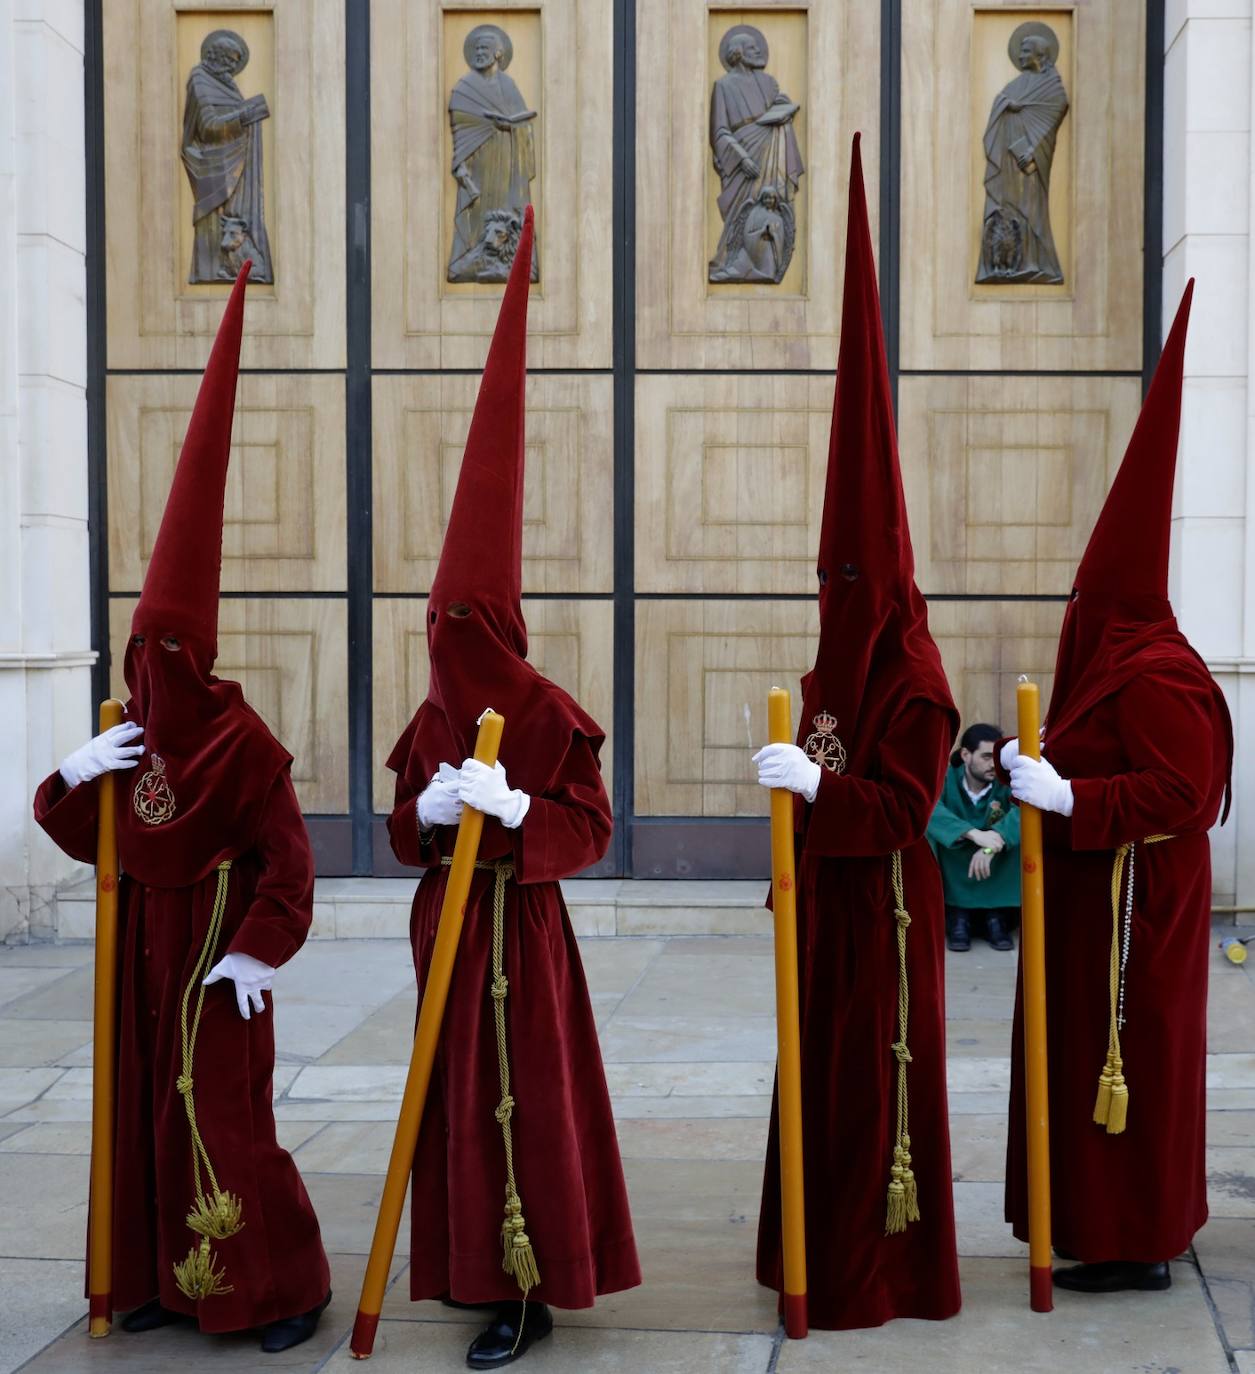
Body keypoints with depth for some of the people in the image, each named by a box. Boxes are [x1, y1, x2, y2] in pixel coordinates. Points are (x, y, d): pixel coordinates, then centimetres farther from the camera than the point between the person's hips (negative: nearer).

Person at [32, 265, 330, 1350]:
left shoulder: (242, 743, -14)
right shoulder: (128, 739, 7)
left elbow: (289, 860, -16)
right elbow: (85, 839, 13)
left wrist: (257, 951, -20)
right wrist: (73, 778, -6)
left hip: (215, 953, -8)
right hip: (147, 948, 8)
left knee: (223, 1121, -5)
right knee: (149, 1114, 12)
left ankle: (288, 1289, 7)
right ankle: (172, 1282, 24)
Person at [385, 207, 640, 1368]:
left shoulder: (554, 719, -10)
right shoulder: (434, 722, 8)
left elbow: (589, 828, -9)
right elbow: (403, 826, 13)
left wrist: (517, 806, -24)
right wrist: (427, 808, -9)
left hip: (522, 928, -7)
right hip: (447, 922, 7)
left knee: (525, 1097, -3)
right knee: (463, 1093, 13)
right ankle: (479, 1267, 26)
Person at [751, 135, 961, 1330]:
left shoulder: (913, 683, -16)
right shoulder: (836, 669, 10)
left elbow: (901, 806, -21)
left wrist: (814, 784, -29)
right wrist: (794, 863, 9)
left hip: (884, 906, -9)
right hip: (832, 899, 9)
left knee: (877, 1078, -1)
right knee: (824, 1074, 15)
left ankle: (881, 1275, 11)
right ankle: (827, 1255, 28)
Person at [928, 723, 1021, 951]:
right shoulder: (946, 778, -14)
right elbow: (929, 808, -36)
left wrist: (991, 845, -47)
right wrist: (975, 834, -49)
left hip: (997, 877, 0)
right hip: (952, 875, 0)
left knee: (1020, 835, -24)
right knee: (930, 830, -26)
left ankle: (996, 914, -15)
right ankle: (957, 913, -18)